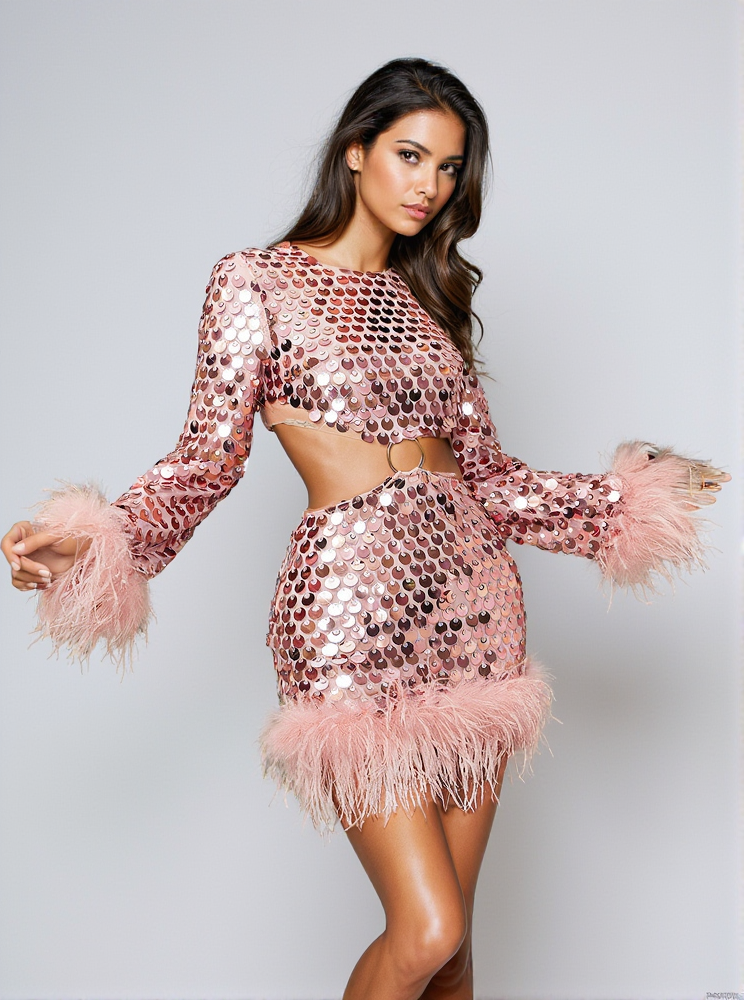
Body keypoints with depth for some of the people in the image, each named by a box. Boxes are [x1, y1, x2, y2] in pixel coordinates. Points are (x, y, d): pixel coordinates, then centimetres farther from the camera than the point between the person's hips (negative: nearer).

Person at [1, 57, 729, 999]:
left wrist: (631, 499, 19)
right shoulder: (255, 280, 2)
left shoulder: (427, 295, 17)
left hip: (471, 598, 5)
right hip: (350, 603, -5)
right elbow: (208, 457, -2)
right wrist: (94, 542, -18)